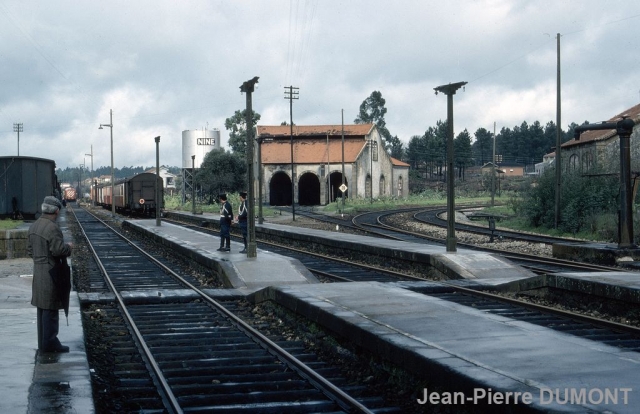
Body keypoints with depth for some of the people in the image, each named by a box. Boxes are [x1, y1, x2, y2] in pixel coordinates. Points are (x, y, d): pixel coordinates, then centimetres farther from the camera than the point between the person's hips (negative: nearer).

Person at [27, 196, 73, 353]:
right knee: (51, 309, -2)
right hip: (51, 273, -9)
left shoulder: (34, 226, 9)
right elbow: (58, 250, -23)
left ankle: (43, 342, 22)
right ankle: (50, 343, 2)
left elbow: (30, 249, 14)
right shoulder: (52, 228, -19)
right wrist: (68, 247, -5)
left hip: (38, 272, 9)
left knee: (42, 308, 15)